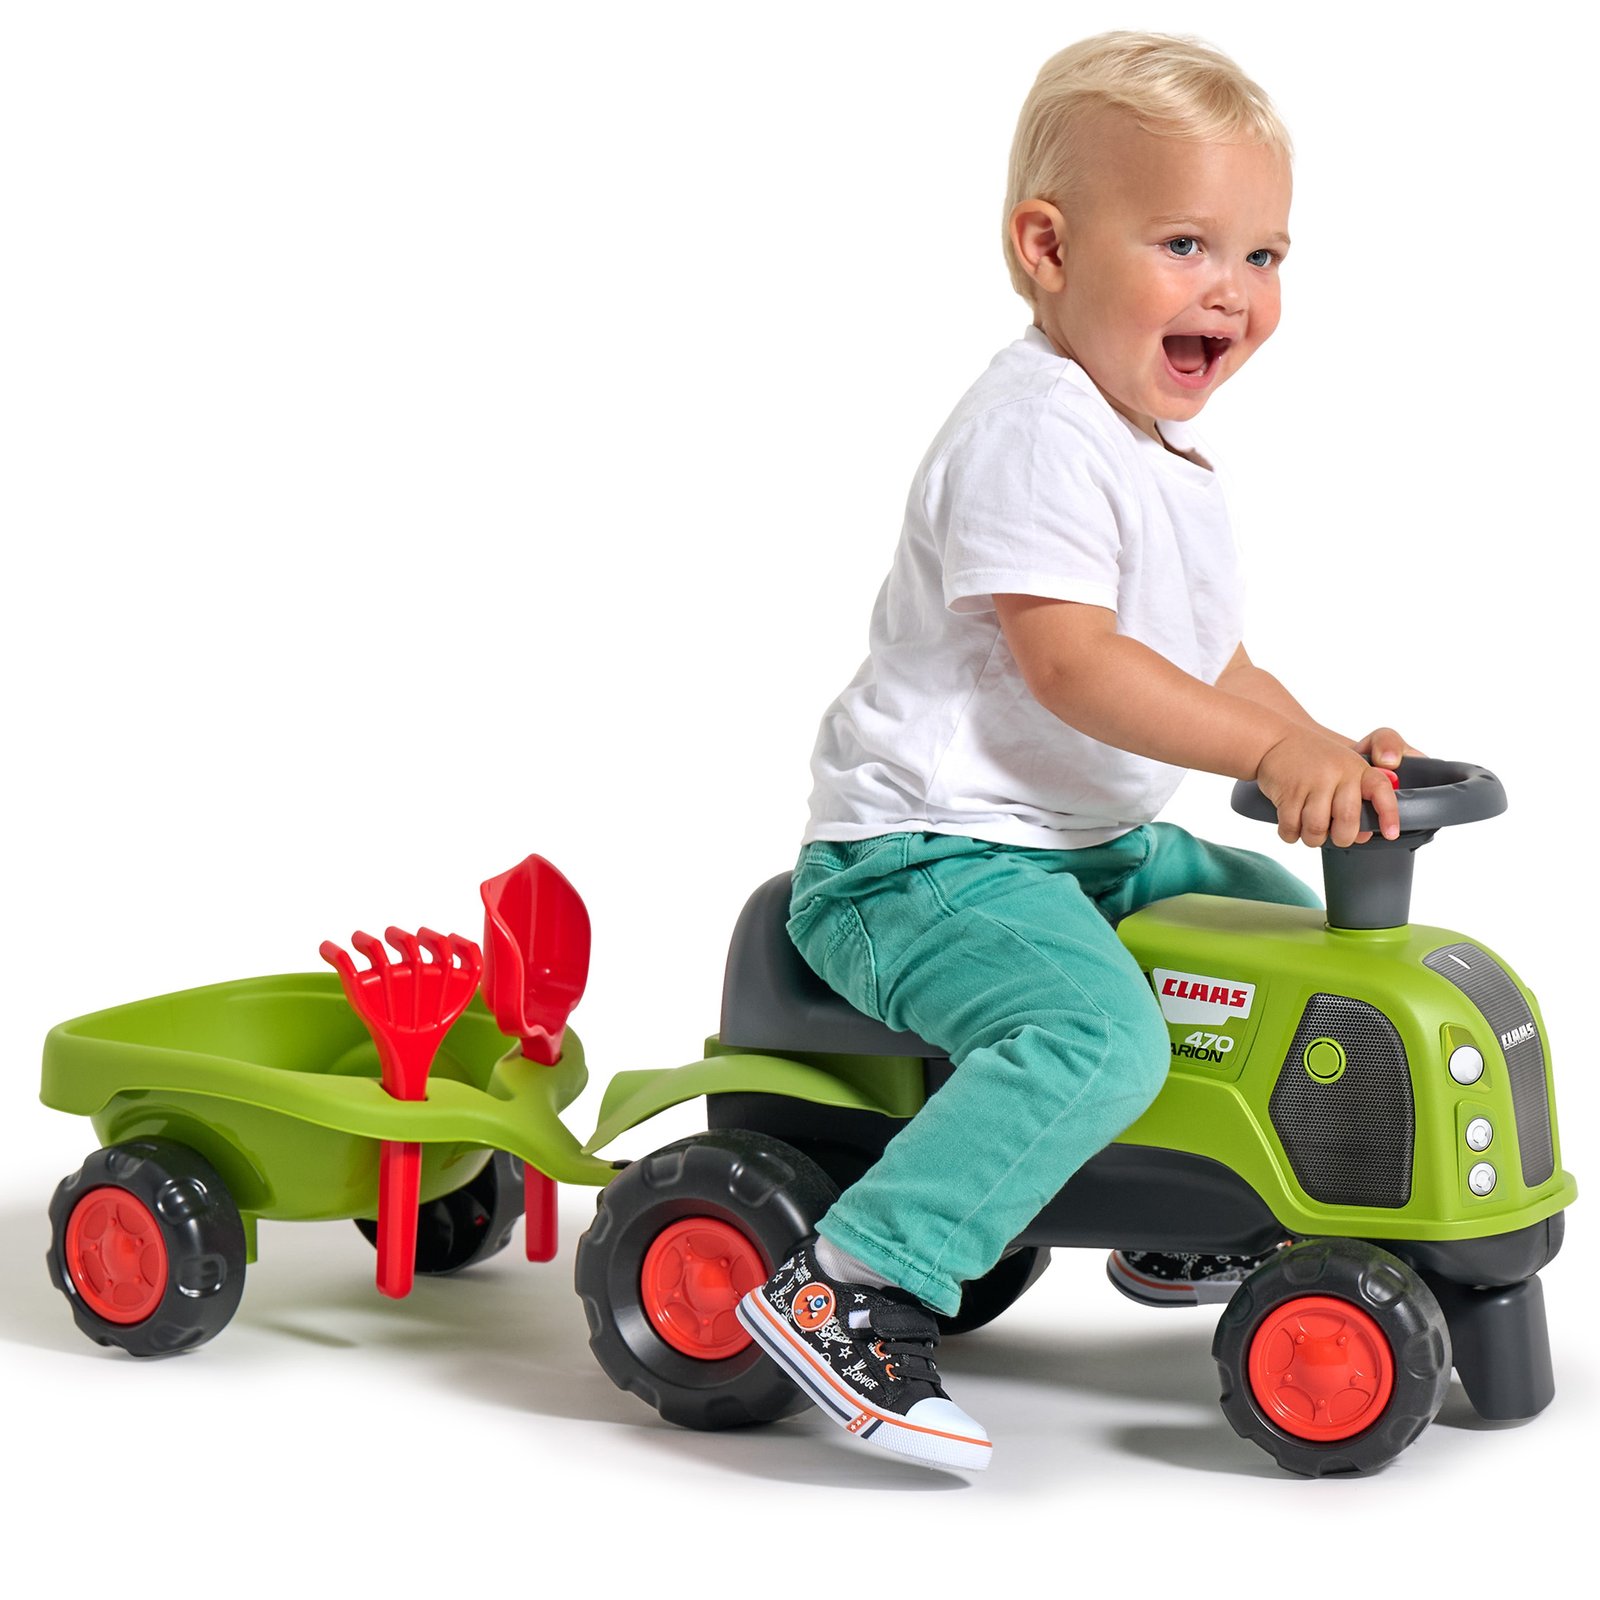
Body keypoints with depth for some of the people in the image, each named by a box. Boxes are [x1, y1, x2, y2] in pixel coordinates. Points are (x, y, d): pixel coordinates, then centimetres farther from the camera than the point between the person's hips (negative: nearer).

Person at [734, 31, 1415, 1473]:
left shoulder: (1171, 462, 16)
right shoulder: (1035, 431, -18)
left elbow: (1215, 670, 19)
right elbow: (1068, 663, -26)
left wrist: (1333, 754, 1)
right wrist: (1275, 752, -30)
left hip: (1097, 844, 11)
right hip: (925, 856, -11)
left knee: (1290, 930, 22)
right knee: (1096, 1029, -32)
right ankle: (853, 1288, -32)